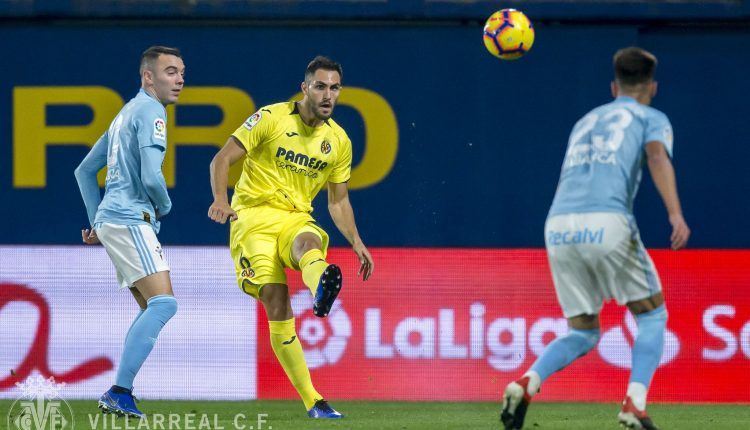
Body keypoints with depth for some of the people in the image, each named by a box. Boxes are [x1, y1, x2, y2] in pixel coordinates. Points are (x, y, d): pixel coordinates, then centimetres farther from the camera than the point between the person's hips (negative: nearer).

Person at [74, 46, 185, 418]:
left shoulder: (127, 113, 23)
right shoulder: (150, 111, -8)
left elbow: (84, 171, 28)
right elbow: (151, 177, -20)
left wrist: (96, 221, 24)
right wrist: (164, 206, 0)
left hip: (112, 220, 10)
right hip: (130, 219, -10)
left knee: (152, 309, 12)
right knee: (163, 303, -18)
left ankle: (118, 395, 5)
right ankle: (119, 393, -25)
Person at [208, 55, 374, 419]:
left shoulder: (339, 141, 10)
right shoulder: (271, 118, -3)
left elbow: (338, 201, 21)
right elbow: (222, 159, -4)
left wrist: (356, 244, 11)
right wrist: (220, 199, -22)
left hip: (296, 218, 2)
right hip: (255, 216, -2)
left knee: (308, 242, -37)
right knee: (276, 301, -18)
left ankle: (322, 290, -76)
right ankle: (311, 400, -16)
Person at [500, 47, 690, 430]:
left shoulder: (586, 122, 31)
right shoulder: (651, 119, 14)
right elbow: (658, 157, -7)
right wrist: (675, 214, -21)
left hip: (558, 226, 5)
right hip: (606, 223, -5)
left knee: (582, 334, 16)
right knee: (652, 316, 14)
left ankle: (527, 384, -11)